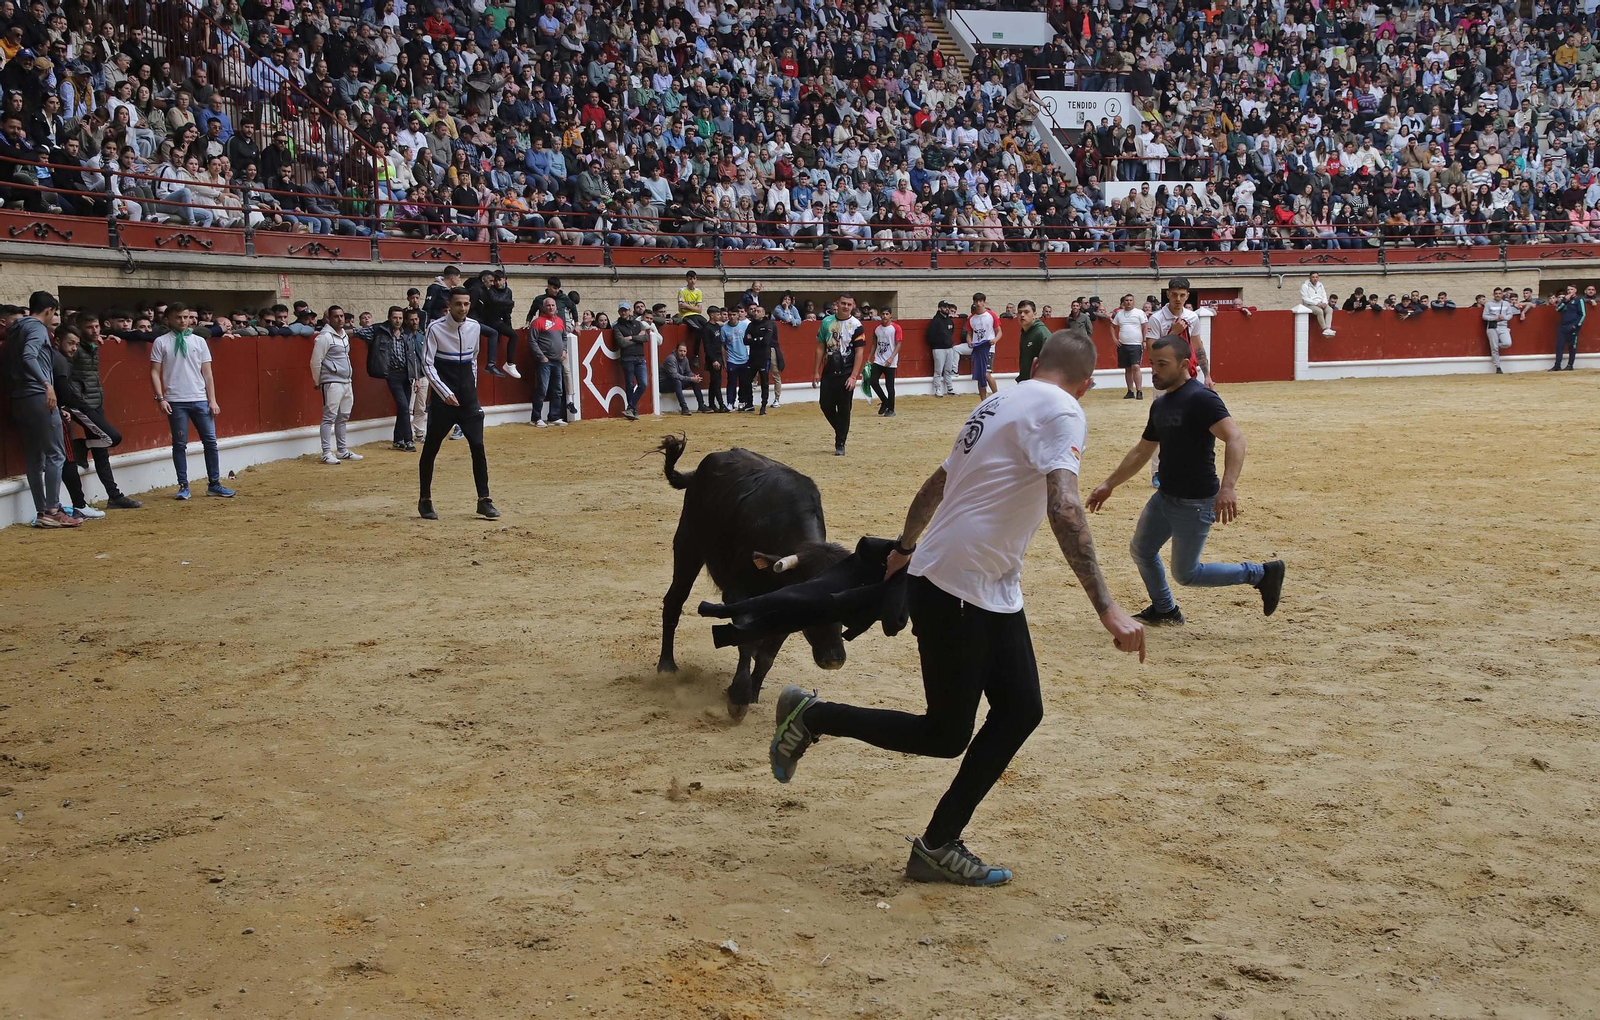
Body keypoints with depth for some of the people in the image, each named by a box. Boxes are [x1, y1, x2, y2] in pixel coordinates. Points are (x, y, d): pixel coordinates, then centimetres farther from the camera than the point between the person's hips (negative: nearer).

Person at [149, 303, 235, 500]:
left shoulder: (199, 341, 9)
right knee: (179, 444, 3)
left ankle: (214, 484, 9)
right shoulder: (161, 342, 3)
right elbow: (155, 373, 2)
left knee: (210, 441, 1)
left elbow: (207, 373, 9)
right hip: (175, 401, -2)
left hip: (200, 400, 2)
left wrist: (212, 400, 3)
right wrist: (160, 398, -8)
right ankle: (183, 486, 10)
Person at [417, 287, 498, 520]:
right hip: (443, 398, -3)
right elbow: (427, 364, -11)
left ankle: (484, 500, 2)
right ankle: (425, 500, 17)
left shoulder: (474, 327, 5)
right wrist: (446, 393, -19)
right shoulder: (436, 328, -10)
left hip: (468, 398, 4)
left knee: (478, 447, -4)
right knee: (430, 449, 4)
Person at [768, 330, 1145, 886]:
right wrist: (1106, 607, -30)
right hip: (954, 593, -10)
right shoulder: (1061, 411, -12)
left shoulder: (998, 402, 15)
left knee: (1021, 710, 8)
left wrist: (906, 547, 40)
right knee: (945, 735, 1)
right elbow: (1063, 507, -27)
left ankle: (938, 846, 15)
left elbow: (935, 486, 25)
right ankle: (812, 716, 15)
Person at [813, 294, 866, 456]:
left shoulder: (856, 325, -7)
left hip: (846, 373, -4)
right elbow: (820, 347, 9)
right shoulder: (827, 321, 4)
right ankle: (841, 431, 29)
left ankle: (840, 443, 8)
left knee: (844, 408, -1)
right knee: (826, 405, 3)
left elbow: (859, 352, -8)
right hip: (828, 371, 4)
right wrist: (816, 372, 5)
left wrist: (853, 376, -15)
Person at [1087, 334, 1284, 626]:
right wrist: (1109, 484, 21)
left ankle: (1261, 574, 14)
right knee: (1141, 550, 18)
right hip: (1165, 496, 9)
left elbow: (1235, 438, -31)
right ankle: (1164, 610, 38)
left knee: (1185, 574, 0)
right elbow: (1142, 451, 21)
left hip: (1195, 502, -9)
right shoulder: (1160, 404, 9)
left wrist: (1228, 486, -44)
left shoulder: (1201, 398, -19)